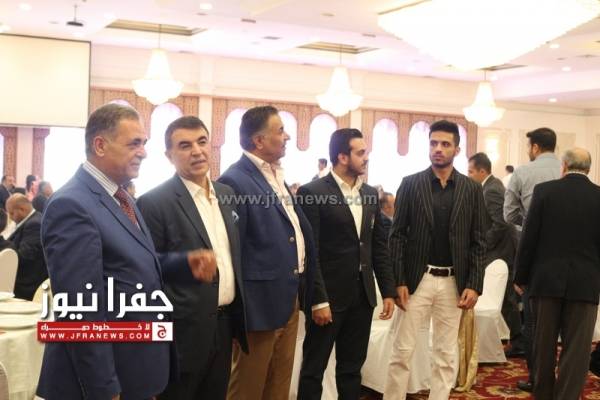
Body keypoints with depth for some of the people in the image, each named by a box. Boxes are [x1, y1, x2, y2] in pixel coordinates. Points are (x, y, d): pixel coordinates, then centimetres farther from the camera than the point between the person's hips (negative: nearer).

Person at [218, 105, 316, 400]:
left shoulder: (276, 175, 12)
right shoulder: (234, 181, -17)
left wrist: (299, 289, 15)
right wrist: (242, 306, -17)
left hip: (289, 296, 9)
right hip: (262, 301, -8)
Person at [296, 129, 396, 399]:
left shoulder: (370, 194, 9)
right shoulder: (312, 192, -11)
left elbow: (380, 246, 12)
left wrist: (388, 291, 8)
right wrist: (318, 300, -17)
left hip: (363, 295, 6)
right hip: (329, 296, -6)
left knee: (352, 367, 14)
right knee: (314, 368, 5)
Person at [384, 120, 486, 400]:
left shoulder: (472, 189, 4)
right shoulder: (410, 184, 0)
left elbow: (478, 241, 4)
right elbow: (397, 235, -1)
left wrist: (474, 285, -5)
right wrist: (398, 281, -8)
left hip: (454, 281, 2)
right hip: (417, 278, -1)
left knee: (446, 355, 8)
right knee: (402, 351, 2)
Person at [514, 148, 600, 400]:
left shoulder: (544, 190, -4)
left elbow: (528, 238, -4)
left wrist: (521, 277, 5)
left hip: (547, 279, 1)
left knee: (544, 345, 13)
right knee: (576, 350, 4)